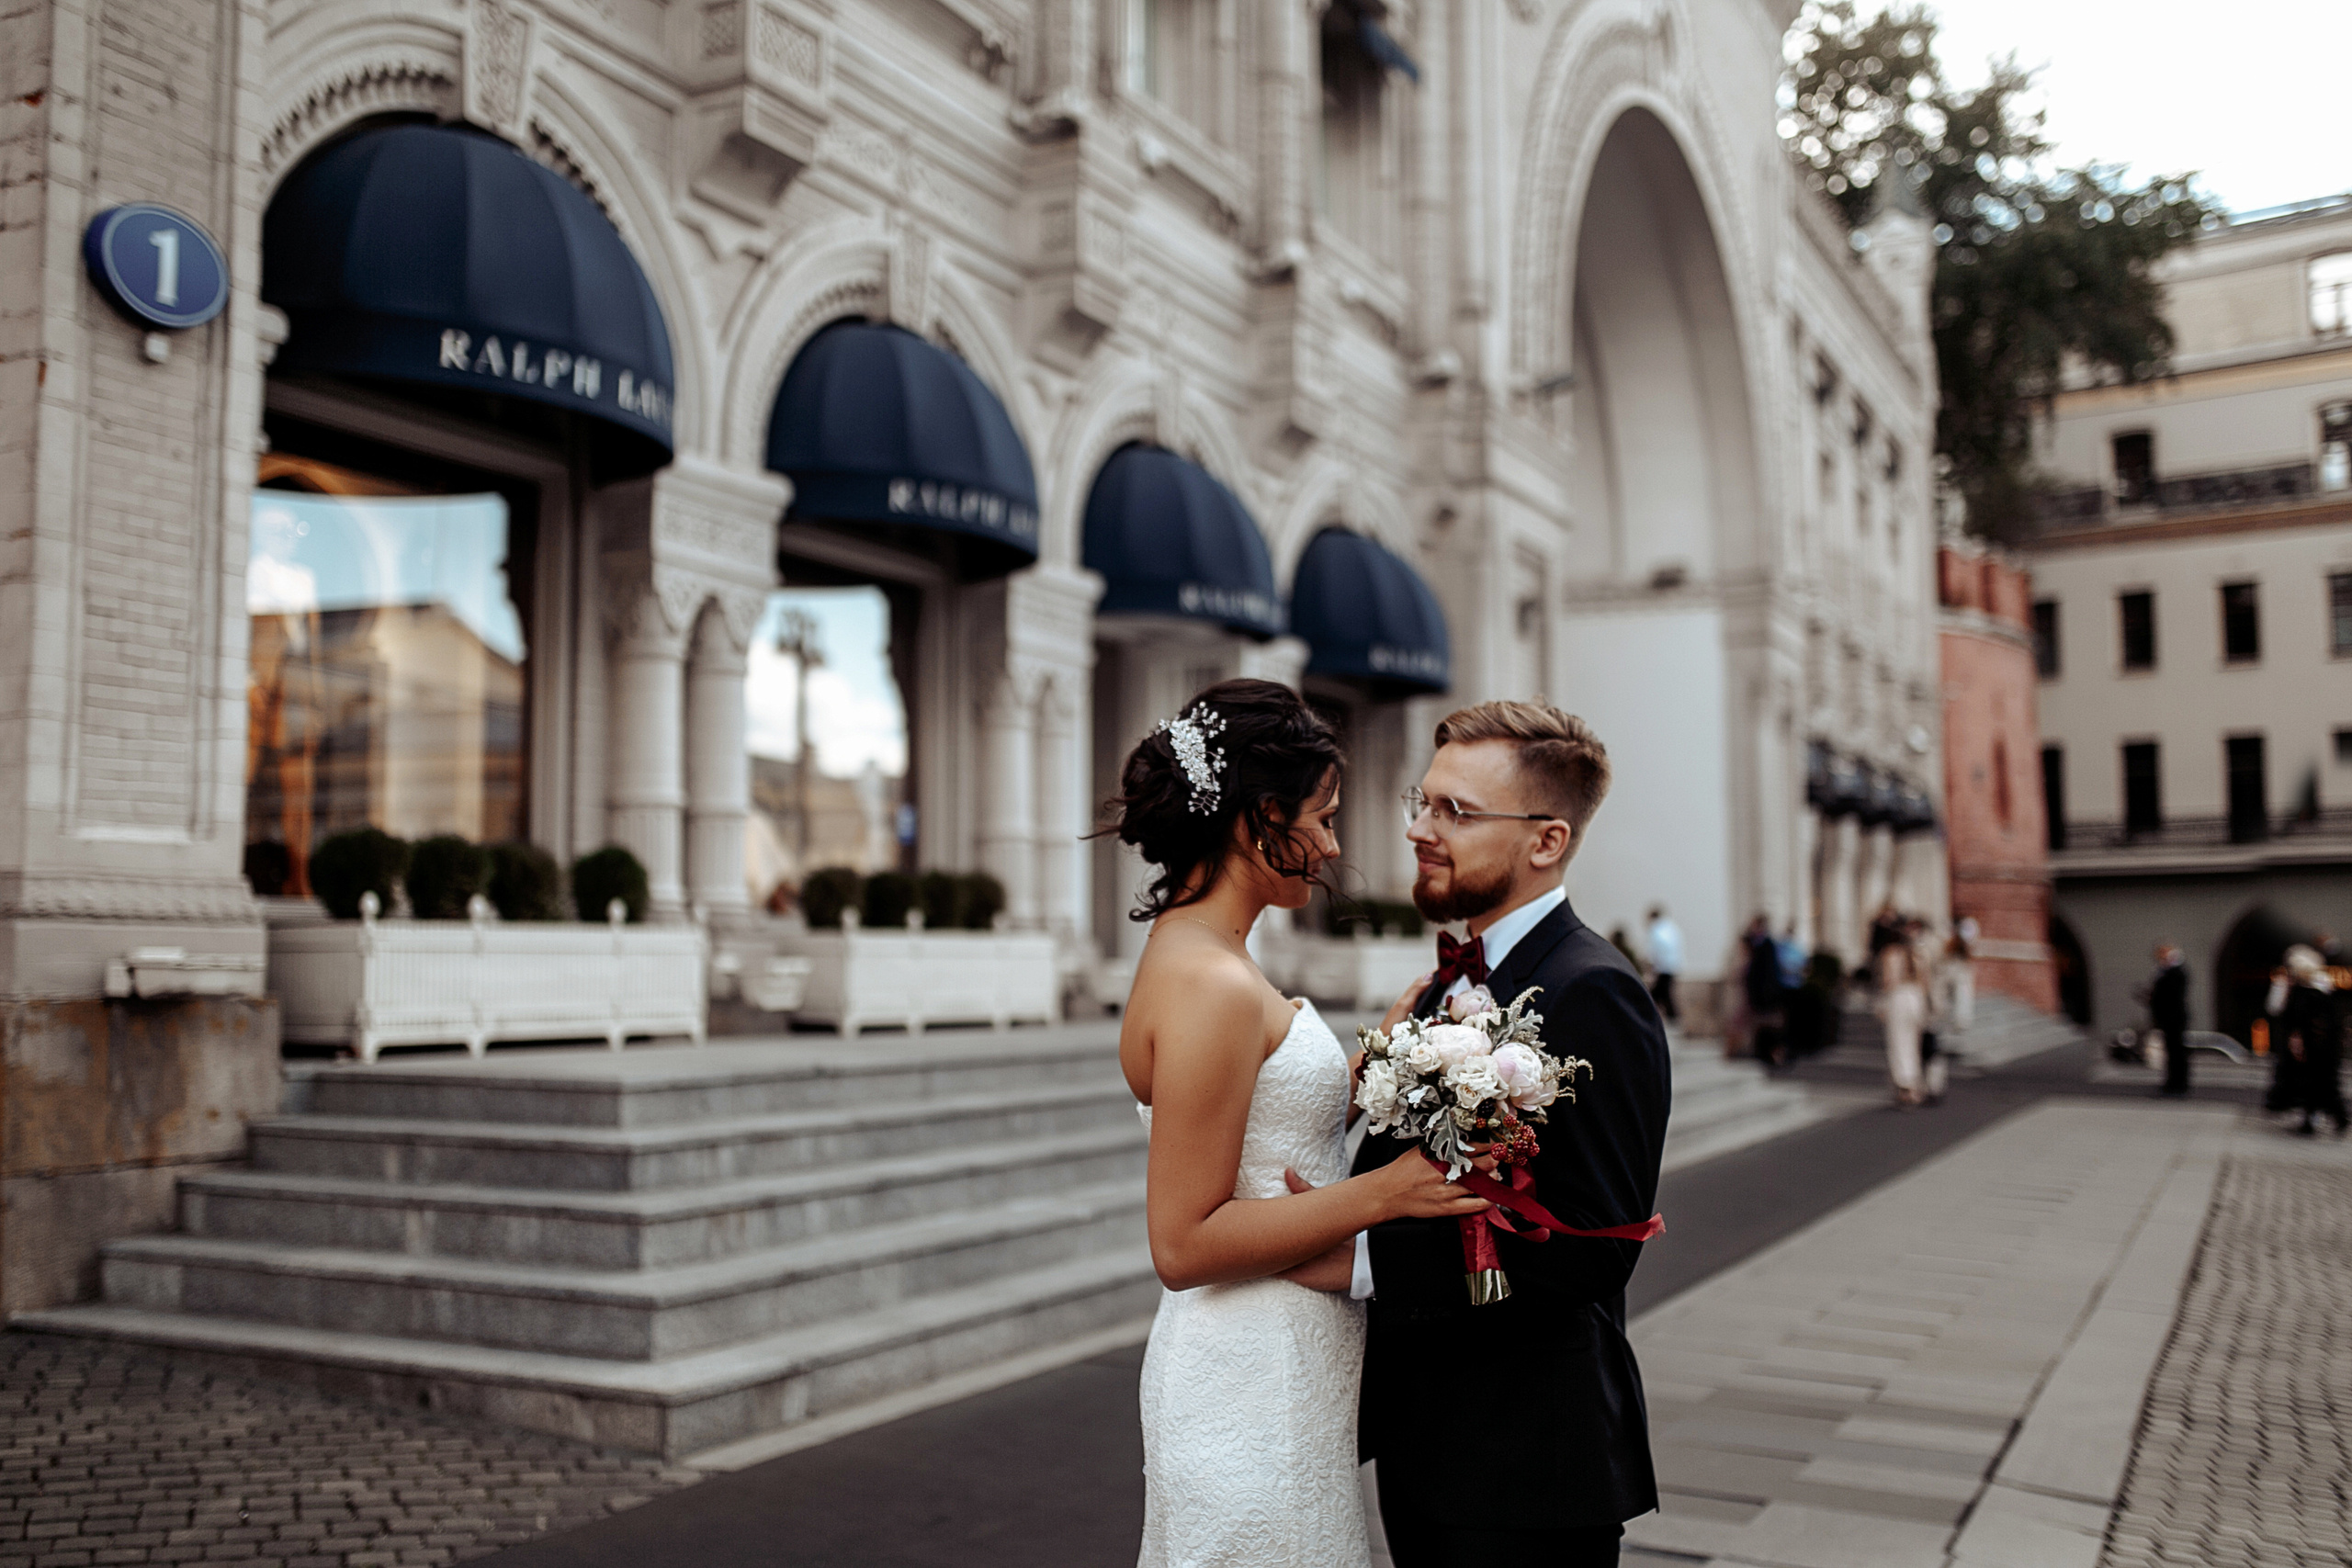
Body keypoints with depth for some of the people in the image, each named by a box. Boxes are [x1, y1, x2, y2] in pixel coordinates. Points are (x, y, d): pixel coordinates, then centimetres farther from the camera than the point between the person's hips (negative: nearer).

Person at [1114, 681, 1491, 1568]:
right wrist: (1384, 1191, -20)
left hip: (1269, 1362, 10)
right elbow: (1183, 1244, -22)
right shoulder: (1213, 987, -22)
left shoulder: (1192, 956, 8)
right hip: (1257, 1387, -10)